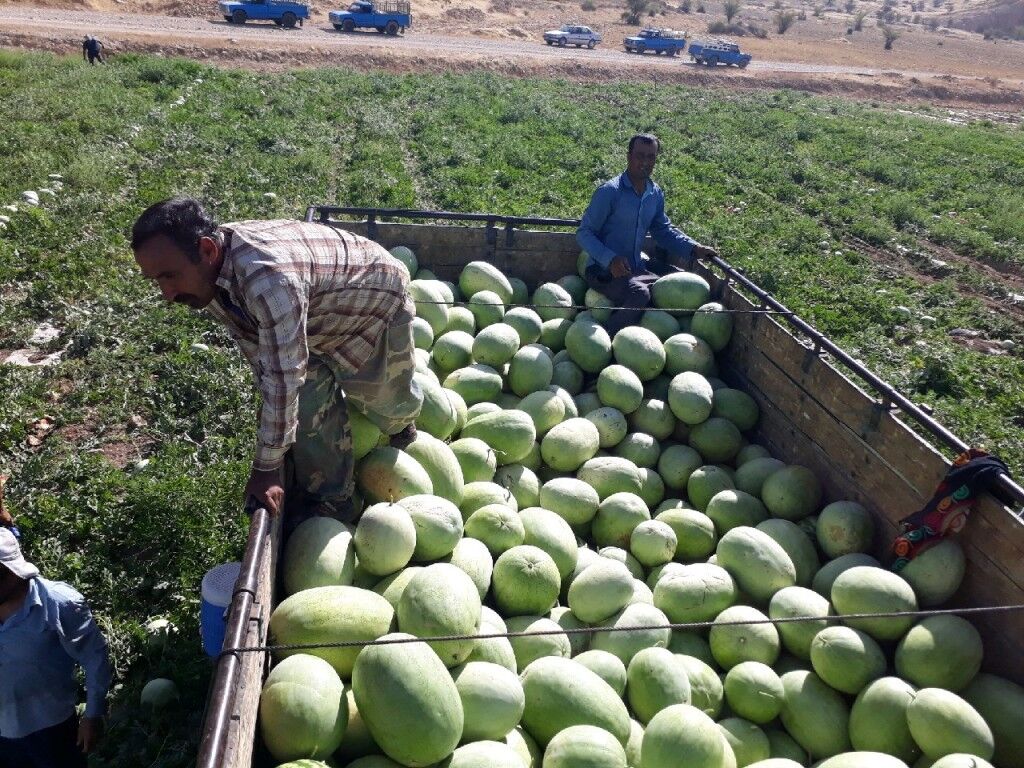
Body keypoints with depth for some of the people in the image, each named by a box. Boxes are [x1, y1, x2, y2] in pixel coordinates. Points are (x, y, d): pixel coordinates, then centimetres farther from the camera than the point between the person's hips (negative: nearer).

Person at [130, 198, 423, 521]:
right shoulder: (207, 270, -18)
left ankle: (401, 426, 49)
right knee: (309, 404, -5)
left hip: (377, 298, -6)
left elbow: (284, 376, -42)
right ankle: (330, 500, 12)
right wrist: (272, 408, 3)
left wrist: (266, 468, -34)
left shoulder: (269, 278, -46)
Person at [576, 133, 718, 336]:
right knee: (639, 294, -33)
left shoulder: (656, 194, 8)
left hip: (636, 269, 7)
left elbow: (664, 230, 19)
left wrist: (694, 248, 3)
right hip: (604, 271, -7)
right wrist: (610, 259, -29)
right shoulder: (609, 191, -14)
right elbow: (584, 233, -13)